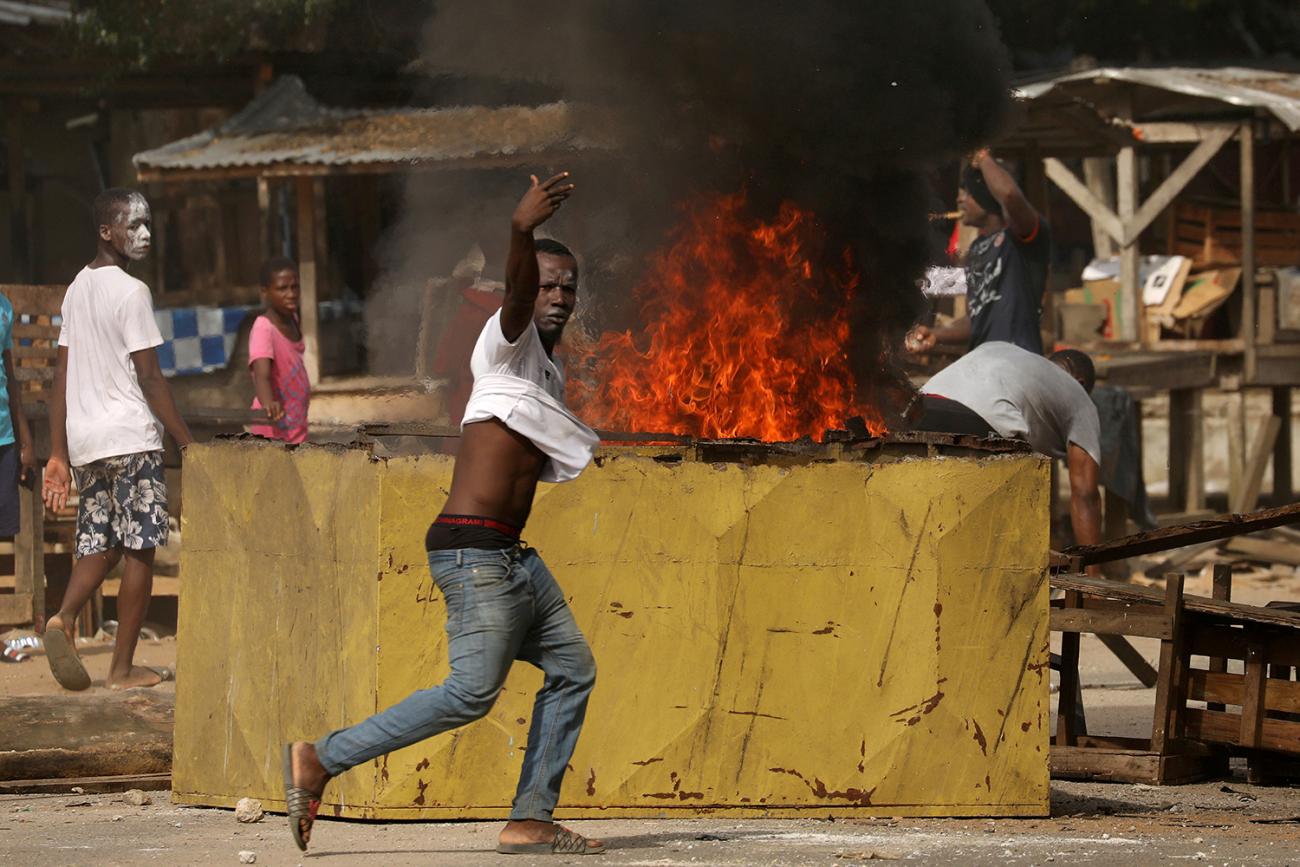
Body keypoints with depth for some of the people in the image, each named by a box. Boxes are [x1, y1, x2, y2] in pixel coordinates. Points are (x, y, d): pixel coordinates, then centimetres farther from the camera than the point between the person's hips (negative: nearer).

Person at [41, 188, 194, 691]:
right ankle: (123, 668, 2)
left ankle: (65, 618, -16)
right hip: (130, 438, -7)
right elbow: (149, 378, -14)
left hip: (83, 440, 7)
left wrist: (59, 454, 15)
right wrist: (187, 442, -9)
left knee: (98, 545, 12)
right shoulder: (130, 293, -12)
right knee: (139, 549, 1)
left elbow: (62, 379, 13)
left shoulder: (77, 290, 12)